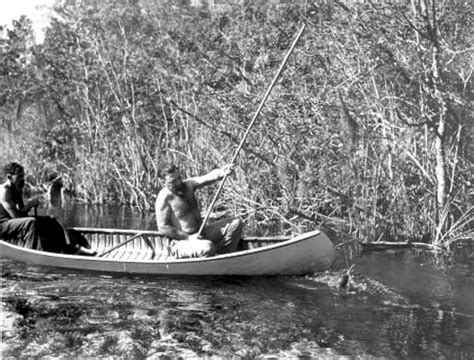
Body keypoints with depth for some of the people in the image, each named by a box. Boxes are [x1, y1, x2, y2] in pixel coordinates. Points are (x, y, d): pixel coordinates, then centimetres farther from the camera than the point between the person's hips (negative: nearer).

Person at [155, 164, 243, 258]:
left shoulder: (189, 185, 5)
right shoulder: (164, 198, -13)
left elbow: (208, 177, -14)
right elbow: (163, 228, -16)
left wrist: (221, 173, -37)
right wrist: (188, 237, -19)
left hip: (200, 233, 8)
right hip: (182, 241, -8)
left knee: (236, 223, 1)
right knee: (207, 247, -38)